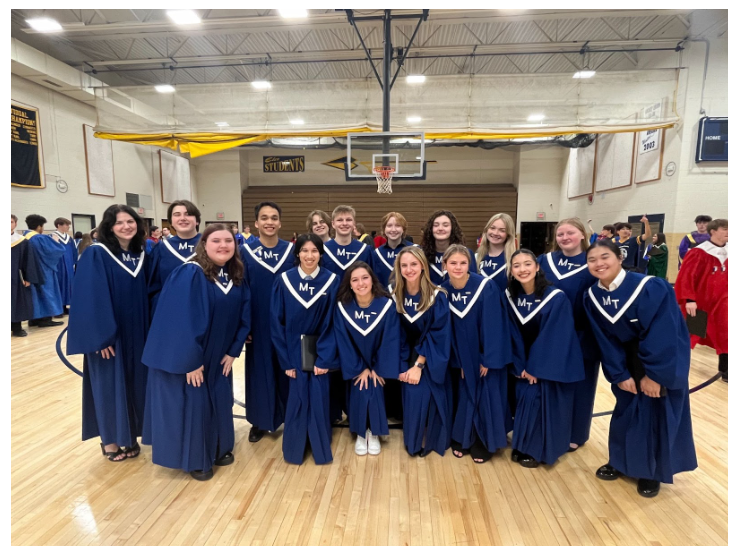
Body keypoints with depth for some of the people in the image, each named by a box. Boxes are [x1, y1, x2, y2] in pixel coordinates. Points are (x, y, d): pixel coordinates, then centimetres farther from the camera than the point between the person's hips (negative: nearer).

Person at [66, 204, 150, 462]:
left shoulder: (141, 254, 4)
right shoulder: (96, 255, -12)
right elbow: (90, 298, -16)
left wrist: (148, 330, 5)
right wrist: (100, 336, -19)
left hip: (136, 333, 5)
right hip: (107, 334, -5)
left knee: (134, 383, 13)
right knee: (110, 384, 7)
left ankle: (130, 435, 29)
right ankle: (109, 439, 25)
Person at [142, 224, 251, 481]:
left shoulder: (237, 277, -2)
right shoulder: (189, 274, -22)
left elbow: (243, 317, 3)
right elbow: (182, 320, -25)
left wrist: (233, 351, -1)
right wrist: (191, 360, -22)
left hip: (217, 356, 7)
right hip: (185, 356, -6)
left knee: (219, 401, 16)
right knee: (191, 404, 6)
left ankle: (219, 449, 38)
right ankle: (194, 459, 27)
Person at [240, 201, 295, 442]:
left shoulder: (292, 250, -1)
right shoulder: (245, 251, -2)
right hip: (258, 322, 0)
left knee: (287, 368, 11)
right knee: (259, 369, 9)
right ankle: (260, 420, 26)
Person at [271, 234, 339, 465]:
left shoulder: (332, 281, -8)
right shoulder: (284, 281, -7)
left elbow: (333, 323, -8)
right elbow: (277, 323, -6)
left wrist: (324, 358, -12)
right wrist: (286, 360, -9)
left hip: (320, 351, 0)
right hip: (294, 351, 0)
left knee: (319, 400, 4)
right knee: (296, 399, 5)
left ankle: (321, 449, 26)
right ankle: (294, 449, 27)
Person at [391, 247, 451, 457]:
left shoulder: (438, 296, -14)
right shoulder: (395, 296, -5)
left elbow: (437, 334, -15)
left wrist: (419, 364, -20)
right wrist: (401, 365, -10)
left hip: (431, 359, -2)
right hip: (408, 356, 2)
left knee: (428, 397, -12)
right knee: (412, 396, -10)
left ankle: (430, 440, 13)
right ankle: (414, 442, 14)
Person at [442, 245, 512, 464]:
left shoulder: (486, 287, -19)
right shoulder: (444, 290, -9)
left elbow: (492, 325, -17)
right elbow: (447, 328, -3)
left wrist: (488, 359, -15)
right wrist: (458, 360, -4)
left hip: (487, 353, -3)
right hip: (464, 355, 3)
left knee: (486, 396, 5)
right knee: (465, 396, 11)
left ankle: (484, 443, 23)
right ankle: (463, 440, 29)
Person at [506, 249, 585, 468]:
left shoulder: (556, 298, -20)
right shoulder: (510, 296, -5)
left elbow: (555, 338, -19)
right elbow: (514, 335, -1)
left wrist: (536, 368, -15)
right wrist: (521, 366, -6)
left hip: (551, 365, -4)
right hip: (526, 362, 4)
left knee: (541, 400, -5)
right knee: (525, 398, 2)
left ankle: (535, 450, 16)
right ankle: (523, 446, 23)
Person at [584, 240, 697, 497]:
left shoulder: (652, 288, -27)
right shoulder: (592, 297, -12)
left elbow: (663, 336, -24)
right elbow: (605, 339, -5)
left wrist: (653, 373, -20)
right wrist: (619, 374, -8)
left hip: (664, 361, -4)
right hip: (628, 360, 4)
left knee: (658, 413, 6)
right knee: (625, 411, 13)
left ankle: (653, 471, 26)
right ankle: (621, 461, 32)